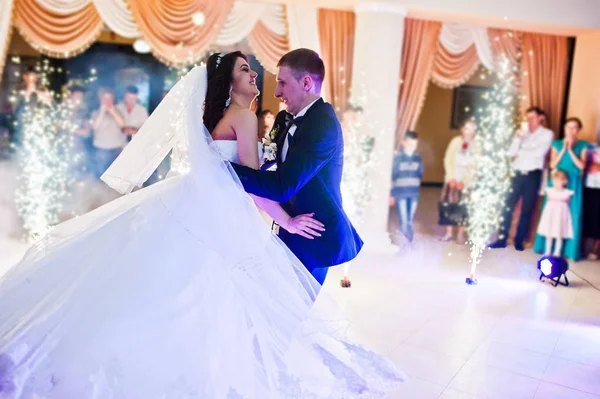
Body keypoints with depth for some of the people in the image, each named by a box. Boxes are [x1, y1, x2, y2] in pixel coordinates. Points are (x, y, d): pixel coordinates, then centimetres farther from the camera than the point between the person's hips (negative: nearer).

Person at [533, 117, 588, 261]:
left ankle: (569, 249, 4)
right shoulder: (557, 144, 8)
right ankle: (547, 246, 13)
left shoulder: (582, 145, 6)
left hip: (573, 183, -1)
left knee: (572, 215, -2)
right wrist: (563, 149, -8)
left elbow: (581, 166, -6)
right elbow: (552, 165, -1)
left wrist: (570, 150, -11)